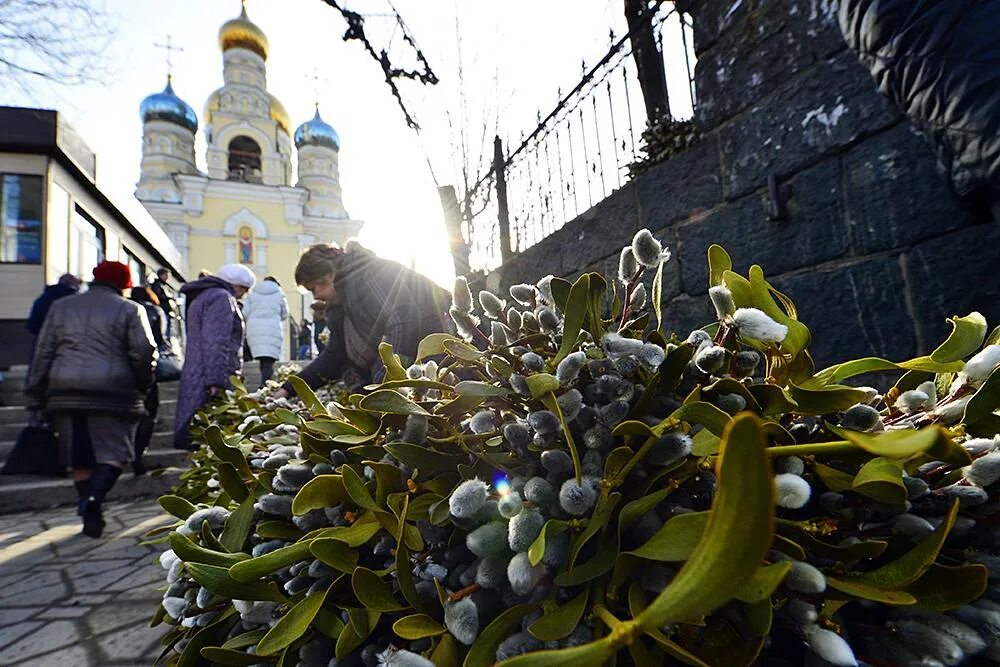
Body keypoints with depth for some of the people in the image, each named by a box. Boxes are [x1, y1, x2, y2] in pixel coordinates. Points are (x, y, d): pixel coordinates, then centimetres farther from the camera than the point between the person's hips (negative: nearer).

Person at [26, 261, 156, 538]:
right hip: (113, 395, -4)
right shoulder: (130, 310, 0)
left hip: (66, 393, 4)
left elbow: (43, 352, 12)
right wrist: (142, 387, 8)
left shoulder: (60, 307, 13)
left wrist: (36, 394, 17)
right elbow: (145, 353, -6)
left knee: (79, 458, 12)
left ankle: (91, 516, 17)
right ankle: (92, 498, -19)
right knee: (114, 452, 3)